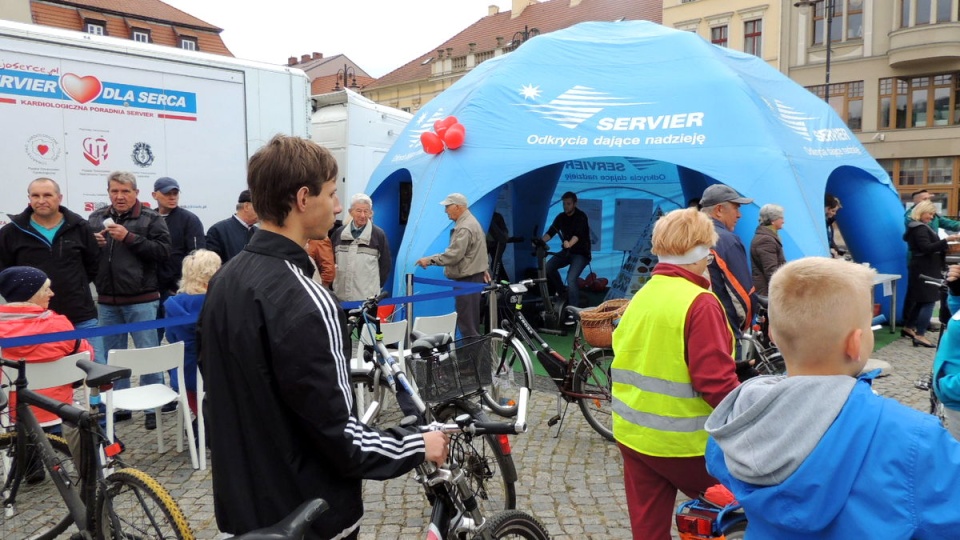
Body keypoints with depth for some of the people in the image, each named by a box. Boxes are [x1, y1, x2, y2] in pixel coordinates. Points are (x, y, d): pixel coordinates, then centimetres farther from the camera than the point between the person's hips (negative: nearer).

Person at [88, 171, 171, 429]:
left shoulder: (151, 218, -3)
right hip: (107, 301, 5)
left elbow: (163, 250, -14)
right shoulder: (96, 218, 11)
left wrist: (129, 237, -18)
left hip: (141, 300, -5)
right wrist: (91, 243, -5)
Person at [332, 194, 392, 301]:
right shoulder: (339, 232, 6)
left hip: (367, 297, -3)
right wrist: (332, 285, 11)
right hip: (341, 295, 3)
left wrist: (377, 286, 4)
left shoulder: (378, 234, -3)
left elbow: (386, 263, 3)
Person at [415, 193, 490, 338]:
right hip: (473, 276, 11)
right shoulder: (470, 222, 16)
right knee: (471, 321, 16)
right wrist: (483, 269, 25)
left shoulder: (464, 228, -19)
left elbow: (453, 255, -25)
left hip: (467, 279, -11)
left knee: (466, 321, -8)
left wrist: (429, 260, -19)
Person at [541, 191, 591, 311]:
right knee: (548, 267, -17)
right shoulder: (561, 217, 2)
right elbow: (550, 232, -8)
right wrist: (540, 241, -28)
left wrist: (569, 244, -51)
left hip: (581, 253, -6)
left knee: (571, 279, -25)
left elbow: (578, 234, -31)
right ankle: (562, 292, 5)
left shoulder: (581, 216, -15)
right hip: (567, 252, 6)